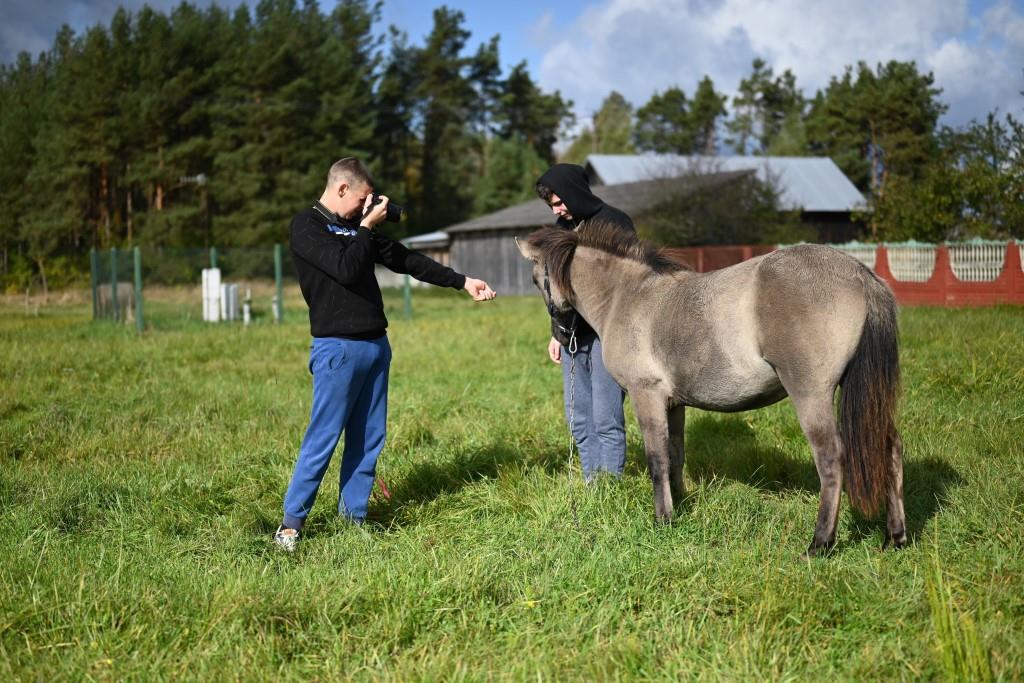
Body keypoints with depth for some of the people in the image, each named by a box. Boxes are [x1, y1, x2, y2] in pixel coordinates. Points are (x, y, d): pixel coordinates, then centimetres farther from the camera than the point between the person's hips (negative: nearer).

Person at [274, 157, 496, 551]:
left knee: (369, 438, 7)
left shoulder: (356, 226, 17)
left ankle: (353, 517, 14)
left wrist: (462, 282, 16)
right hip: (338, 347, -8)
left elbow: (405, 261, 19)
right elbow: (346, 268, -19)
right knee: (323, 438, -8)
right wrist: (367, 226, -6)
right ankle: (292, 522, -1)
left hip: (375, 344, 8)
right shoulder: (307, 226, -5)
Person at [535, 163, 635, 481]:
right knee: (579, 420, 9)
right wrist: (556, 333, 20)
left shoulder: (614, 222, -7)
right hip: (571, 335, 7)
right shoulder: (561, 227, 13)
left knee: (606, 420, -7)